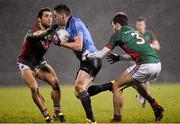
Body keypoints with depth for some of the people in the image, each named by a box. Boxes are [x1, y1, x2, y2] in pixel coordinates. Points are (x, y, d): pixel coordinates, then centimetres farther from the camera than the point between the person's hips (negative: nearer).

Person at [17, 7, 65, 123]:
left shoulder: (51, 31, -6)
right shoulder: (34, 30, -27)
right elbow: (35, 35, -51)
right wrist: (48, 30, -69)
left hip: (39, 62, 6)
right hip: (25, 63, -6)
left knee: (55, 83, -12)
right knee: (34, 88, -24)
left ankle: (58, 113, 2)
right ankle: (47, 116, -12)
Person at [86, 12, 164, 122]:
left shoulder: (118, 35, 5)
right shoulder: (134, 31, 26)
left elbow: (101, 55, 6)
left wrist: (87, 56, 23)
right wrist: (119, 58, 40)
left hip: (145, 66, -8)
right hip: (157, 65, 8)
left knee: (117, 87, 6)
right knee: (135, 82, 35)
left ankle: (117, 119, 5)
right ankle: (156, 107, 25)